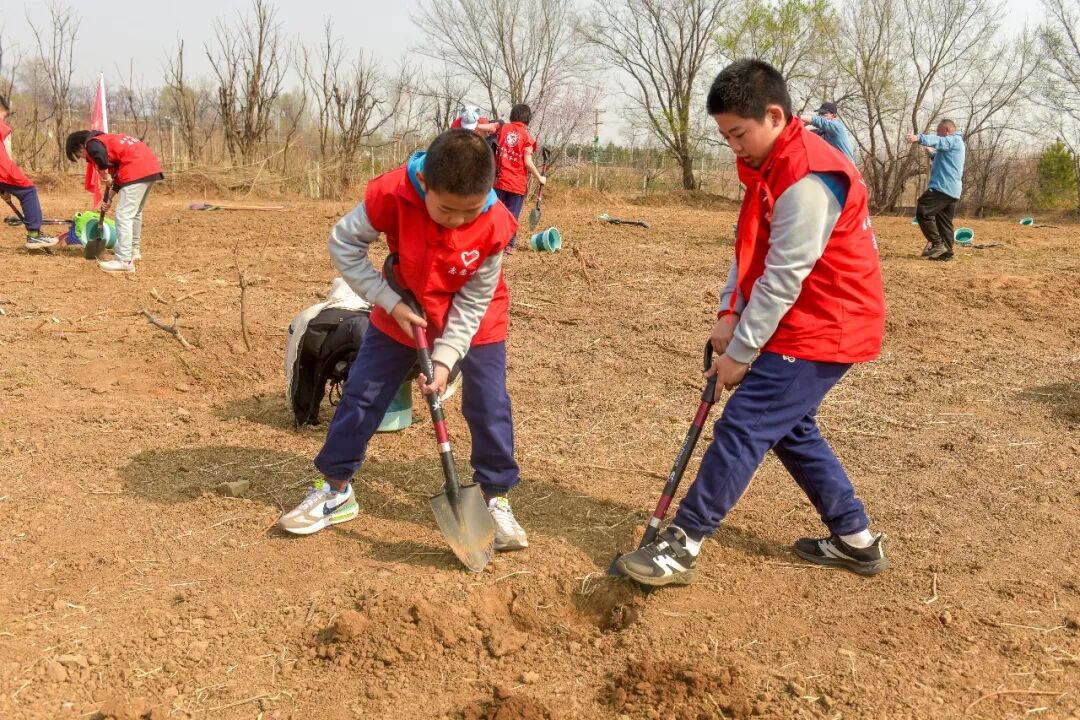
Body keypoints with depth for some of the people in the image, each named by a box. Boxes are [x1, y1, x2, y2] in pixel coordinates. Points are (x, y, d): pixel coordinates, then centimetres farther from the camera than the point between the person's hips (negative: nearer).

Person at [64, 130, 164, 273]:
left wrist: (105, 176, -10)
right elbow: (117, 172, 31)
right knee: (135, 213, 24)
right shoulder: (106, 139, 29)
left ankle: (124, 261, -12)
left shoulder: (92, 143, 1)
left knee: (123, 215, -8)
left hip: (136, 170, -10)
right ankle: (134, 250, 37)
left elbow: (100, 154, -26)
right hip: (151, 165, 10)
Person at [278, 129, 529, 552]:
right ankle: (336, 489, 19)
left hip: (475, 321, -1)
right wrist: (390, 303, -22)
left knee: (489, 407, -6)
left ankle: (496, 499, 13)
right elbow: (343, 242, -17)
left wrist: (445, 358, -26)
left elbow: (472, 303, -19)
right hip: (402, 312, 1)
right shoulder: (392, 195, -31)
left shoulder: (493, 226, -30)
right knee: (360, 394, 3)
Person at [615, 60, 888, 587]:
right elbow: (750, 249, 9)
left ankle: (681, 547, -2)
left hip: (820, 330, -10)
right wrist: (729, 315, -4)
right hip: (811, 327, 10)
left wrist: (740, 353, -16)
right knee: (790, 428, 17)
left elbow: (782, 278, -22)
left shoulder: (807, 178, -23)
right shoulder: (770, 167, 10)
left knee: (742, 428, -10)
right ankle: (855, 539, 27)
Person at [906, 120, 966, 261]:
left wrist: (918, 138, -42)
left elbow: (938, 141, -26)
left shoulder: (954, 140, -3)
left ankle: (936, 244, -14)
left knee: (922, 212, -13)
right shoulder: (956, 143, 28)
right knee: (945, 222, 10)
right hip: (953, 190, 10)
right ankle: (946, 252, 8)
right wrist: (933, 154, 29)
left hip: (943, 187, -10)